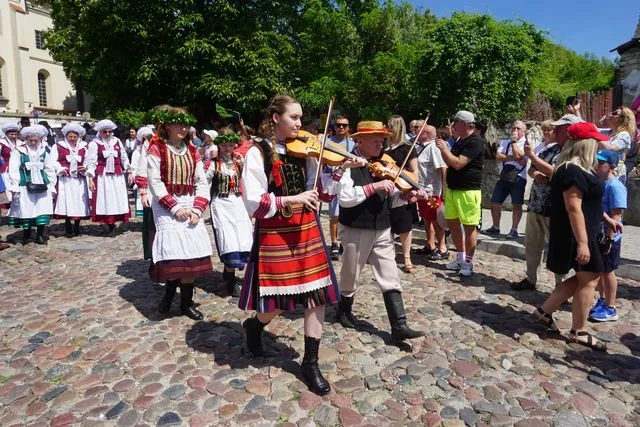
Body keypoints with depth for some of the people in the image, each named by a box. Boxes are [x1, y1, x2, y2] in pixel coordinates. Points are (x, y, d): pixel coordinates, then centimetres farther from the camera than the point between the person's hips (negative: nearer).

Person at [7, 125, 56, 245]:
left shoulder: (44, 152, 9)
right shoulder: (18, 151, -1)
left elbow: (50, 170, 13)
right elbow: (14, 170, -3)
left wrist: (52, 186, 10)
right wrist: (15, 187, -9)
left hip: (42, 186, 2)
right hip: (25, 187, -2)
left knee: (43, 210, -1)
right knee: (26, 211, 2)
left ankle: (40, 235, 9)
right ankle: (26, 236, 17)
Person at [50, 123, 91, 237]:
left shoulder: (84, 146, 10)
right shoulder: (58, 146, 6)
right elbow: (53, 161, 2)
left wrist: (85, 168, -14)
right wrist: (60, 169, -13)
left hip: (79, 180, 2)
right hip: (65, 180, -2)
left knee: (79, 202, 2)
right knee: (66, 203, -4)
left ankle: (77, 227, 15)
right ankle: (68, 228, 8)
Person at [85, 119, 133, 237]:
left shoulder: (117, 141, 9)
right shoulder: (94, 144, -2)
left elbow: (124, 158, 15)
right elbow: (91, 162, -4)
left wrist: (129, 172, 11)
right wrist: (90, 178, -9)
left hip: (117, 176, 4)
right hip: (102, 177, -3)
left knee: (118, 200, 3)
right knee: (106, 201, -1)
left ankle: (113, 224, 13)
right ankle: (111, 226, 6)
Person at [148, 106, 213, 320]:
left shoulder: (192, 151, 12)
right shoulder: (156, 149, -2)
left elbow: (202, 182, 8)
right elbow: (155, 183, -9)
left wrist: (197, 208, -6)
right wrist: (174, 207, -15)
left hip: (190, 206, 4)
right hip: (166, 207, -4)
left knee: (191, 253, -2)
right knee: (174, 251, -13)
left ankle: (186, 302, 11)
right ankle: (170, 290, 15)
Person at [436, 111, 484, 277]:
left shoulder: (475, 142, -14)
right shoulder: (459, 141, 14)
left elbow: (458, 164, -23)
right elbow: (449, 163, 18)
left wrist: (444, 148, -13)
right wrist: (443, 148, 5)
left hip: (468, 191, -9)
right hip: (452, 189, 9)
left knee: (469, 227, -1)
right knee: (452, 223, 13)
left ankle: (468, 263, 9)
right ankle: (460, 258, 25)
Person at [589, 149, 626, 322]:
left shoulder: (615, 186, -18)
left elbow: (616, 215, -21)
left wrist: (609, 238, -22)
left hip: (608, 237, -8)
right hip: (596, 235, 8)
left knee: (607, 271, 3)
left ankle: (610, 309, 16)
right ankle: (602, 301, 34)